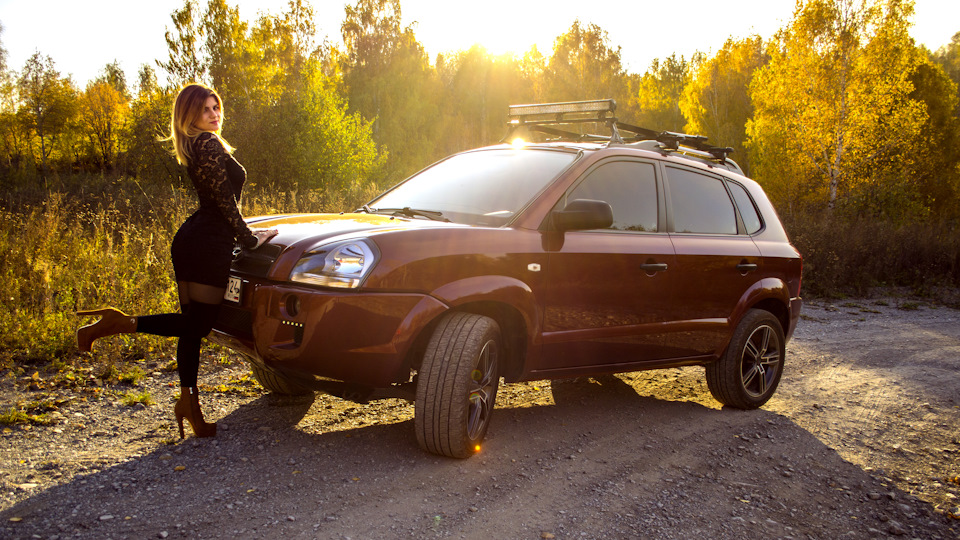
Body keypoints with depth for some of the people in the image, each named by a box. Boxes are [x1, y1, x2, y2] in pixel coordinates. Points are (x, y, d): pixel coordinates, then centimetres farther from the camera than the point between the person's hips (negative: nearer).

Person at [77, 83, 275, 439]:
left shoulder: (193, 148, 19)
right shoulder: (210, 145, -10)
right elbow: (224, 198, -13)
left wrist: (241, 233, 28)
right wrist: (248, 237, -5)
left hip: (191, 239, 10)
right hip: (209, 244, -10)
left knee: (194, 322, 8)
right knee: (198, 322, -4)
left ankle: (189, 401, 11)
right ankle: (122, 323, -11)